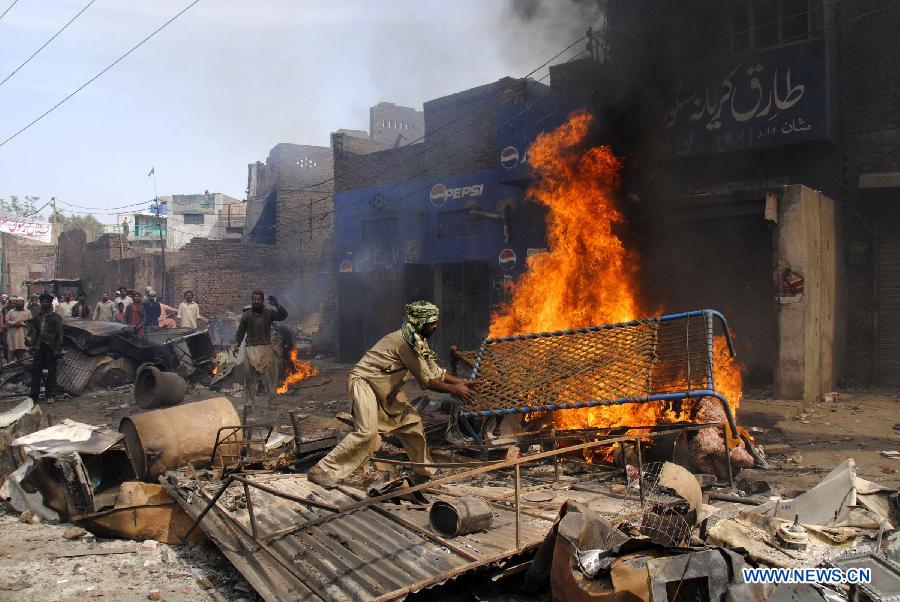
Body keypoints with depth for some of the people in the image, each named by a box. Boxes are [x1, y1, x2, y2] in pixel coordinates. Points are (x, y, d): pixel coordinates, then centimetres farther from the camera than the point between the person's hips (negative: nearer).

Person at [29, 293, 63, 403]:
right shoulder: (37, 317, 12)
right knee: (36, 371, 6)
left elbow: (59, 335, -5)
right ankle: (34, 395, 14)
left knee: (51, 372, 2)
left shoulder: (56, 317, -2)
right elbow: (34, 332, 14)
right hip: (39, 348, 4)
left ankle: (50, 395, 10)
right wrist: (32, 346, 4)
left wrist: (57, 349, -11)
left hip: (50, 348, -4)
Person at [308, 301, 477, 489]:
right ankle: (322, 472, -19)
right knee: (367, 432, -24)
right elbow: (427, 381, -19)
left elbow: (435, 371, 13)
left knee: (411, 420, 9)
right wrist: (455, 389, -12)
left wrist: (461, 381, 5)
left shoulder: (419, 341, 7)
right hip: (364, 382, -10)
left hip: (385, 389, 10)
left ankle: (423, 472, 23)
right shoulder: (406, 341, -24)